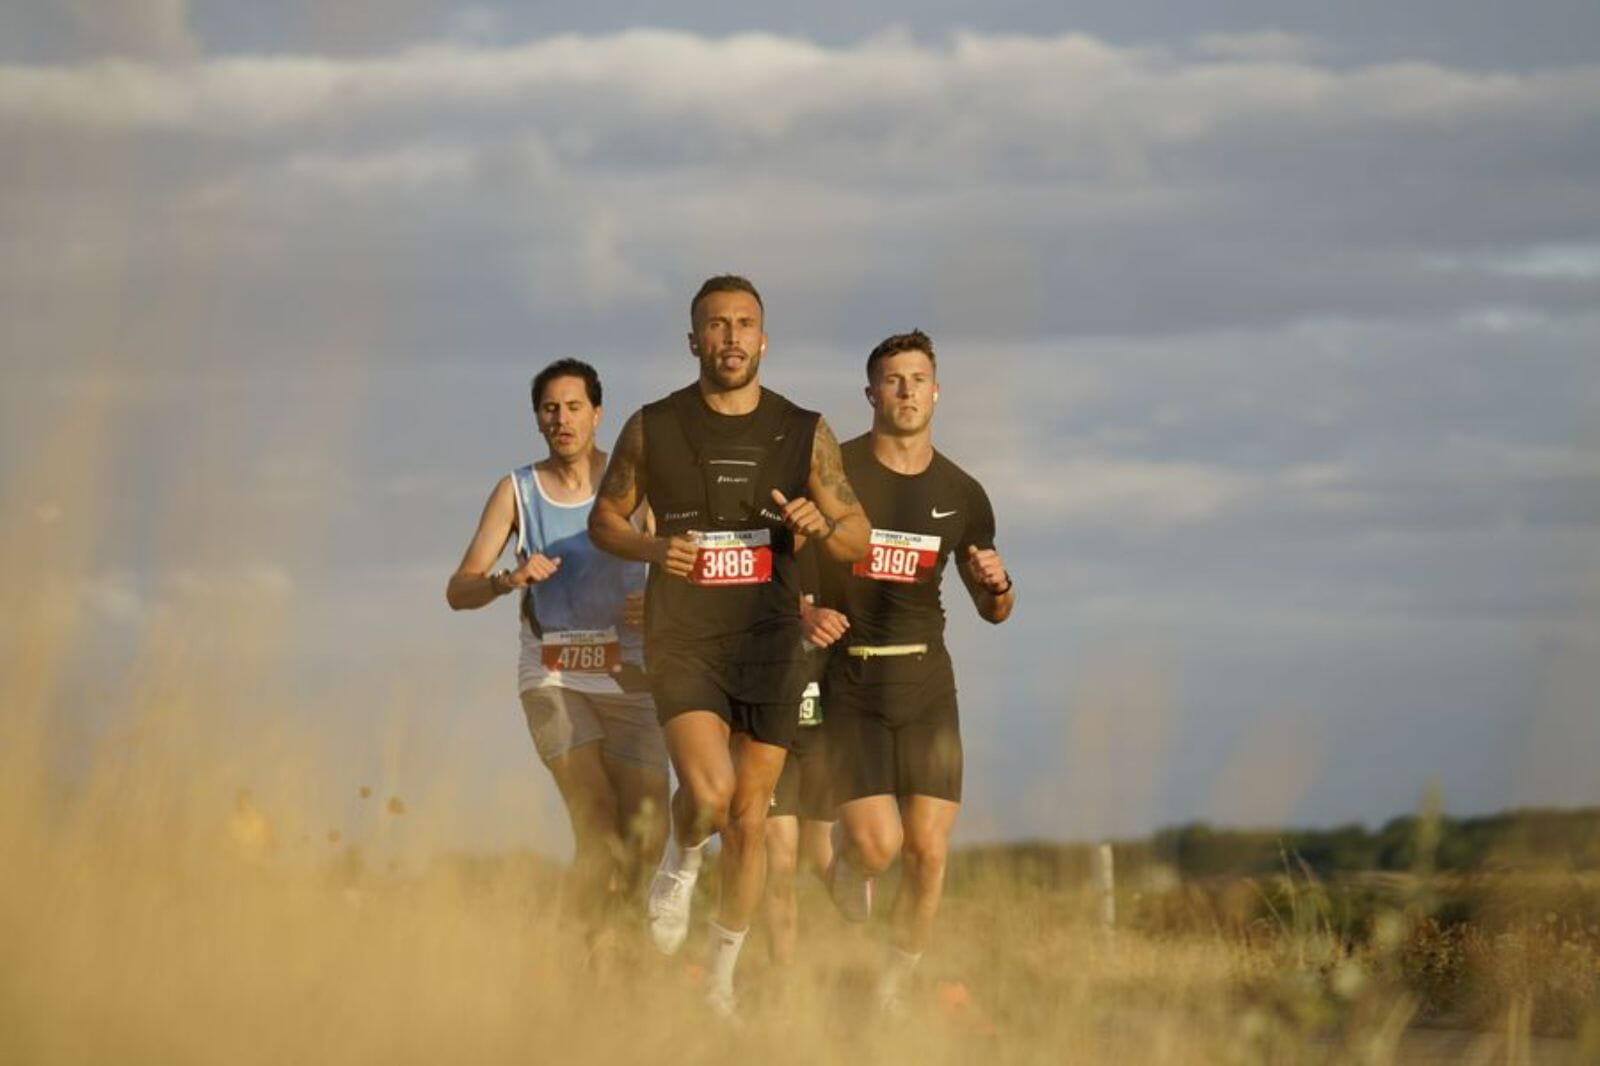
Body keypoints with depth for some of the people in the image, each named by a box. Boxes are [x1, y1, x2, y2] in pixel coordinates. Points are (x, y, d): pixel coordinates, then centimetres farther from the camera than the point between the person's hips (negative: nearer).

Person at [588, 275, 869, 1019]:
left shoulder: (805, 434, 3)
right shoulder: (653, 428, 0)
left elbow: (859, 540, 8)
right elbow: (605, 518, 11)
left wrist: (823, 526, -16)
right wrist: (653, 548, -9)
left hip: (768, 645, 2)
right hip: (682, 641, -2)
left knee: (750, 817, 6)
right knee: (708, 793, -23)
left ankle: (723, 976, 23)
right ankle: (678, 871, 12)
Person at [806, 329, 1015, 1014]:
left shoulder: (961, 494, 8)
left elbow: (993, 610, 16)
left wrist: (998, 584, -7)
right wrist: (804, 613, -15)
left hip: (926, 687, 3)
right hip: (848, 686, -3)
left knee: (928, 852, -6)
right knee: (878, 844, -14)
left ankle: (893, 992, 13)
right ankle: (847, 863, 24)